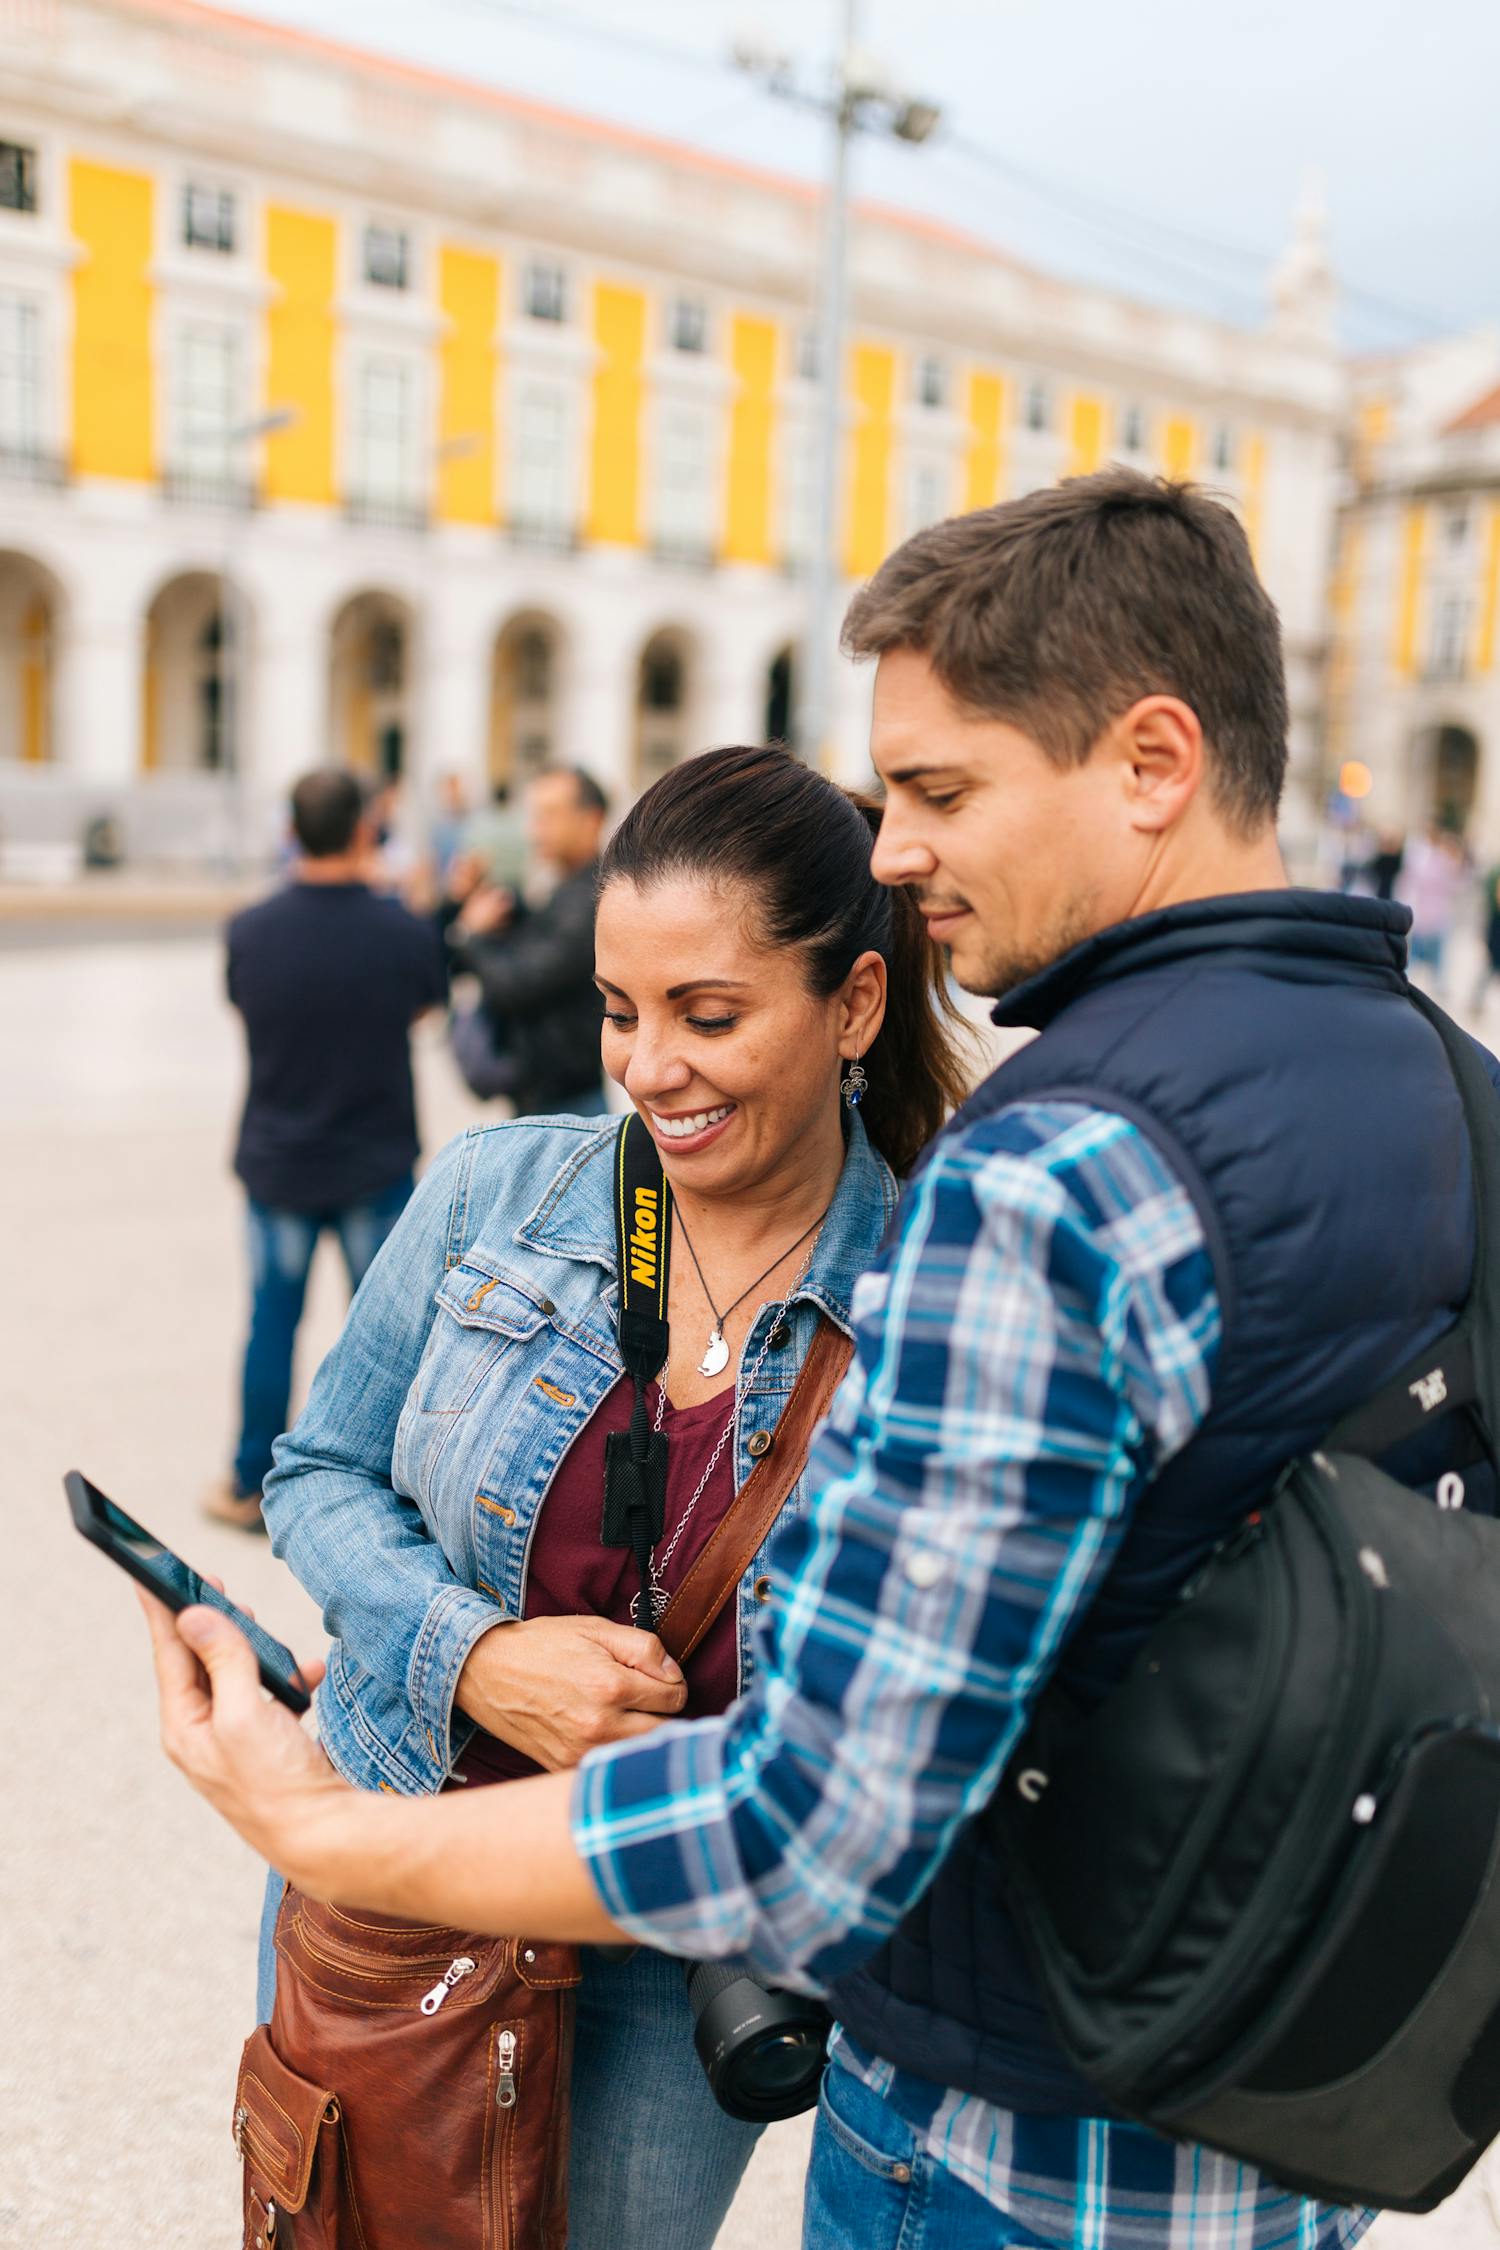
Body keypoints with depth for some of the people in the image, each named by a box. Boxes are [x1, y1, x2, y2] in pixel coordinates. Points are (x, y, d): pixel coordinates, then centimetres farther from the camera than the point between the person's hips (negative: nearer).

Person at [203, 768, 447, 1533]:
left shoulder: (250, 931, -13)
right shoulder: (404, 931, -18)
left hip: (277, 1162, 2)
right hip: (377, 1166, -2)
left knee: (271, 1324, 14)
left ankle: (251, 1486, 27)